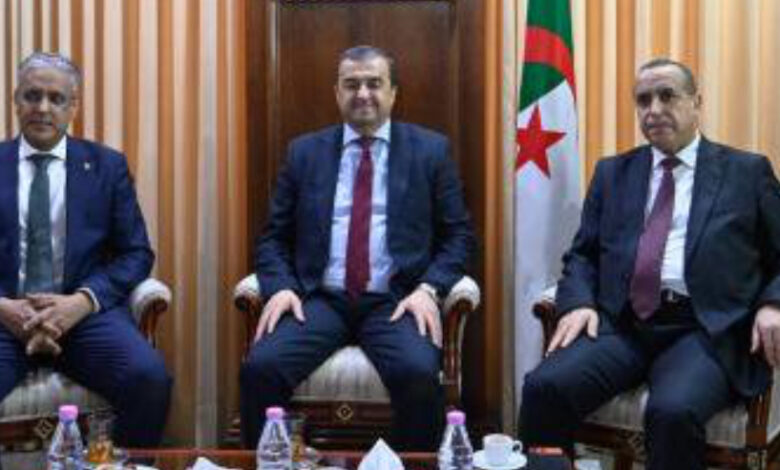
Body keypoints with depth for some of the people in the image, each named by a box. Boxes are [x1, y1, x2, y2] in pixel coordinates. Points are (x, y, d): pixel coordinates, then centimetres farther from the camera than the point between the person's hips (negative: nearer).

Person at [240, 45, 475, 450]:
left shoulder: (430, 150, 9)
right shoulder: (304, 152, 13)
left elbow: (457, 234, 7)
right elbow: (274, 236, 13)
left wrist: (428, 288, -10)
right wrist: (280, 287, -7)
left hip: (396, 301, -1)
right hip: (319, 299, 2)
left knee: (418, 373, -31)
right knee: (260, 367, -25)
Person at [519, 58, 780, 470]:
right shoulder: (613, 172, 20)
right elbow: (582, 254, 17)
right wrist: (579, 303, -4)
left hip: (706, 330, -2)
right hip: (621, 324, 3)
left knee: (673, 410, -33)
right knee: (544, 386, -25)